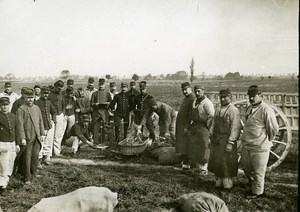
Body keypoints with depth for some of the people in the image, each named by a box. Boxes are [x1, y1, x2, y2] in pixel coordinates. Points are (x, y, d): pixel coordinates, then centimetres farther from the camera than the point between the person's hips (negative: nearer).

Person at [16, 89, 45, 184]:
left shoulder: (37, 108, 12)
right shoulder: (21, 109, -8)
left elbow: (40, 121, 16)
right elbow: (20, 125, -12)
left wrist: (42, 133, 11)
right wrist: (22, 138, -16)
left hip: (37, 137, 5)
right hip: (27, 138, -5)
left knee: (35, 156, 11)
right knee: (27, 158, 1)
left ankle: (33, 173, 29)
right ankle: (27, 178, 11)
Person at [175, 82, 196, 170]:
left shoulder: (193, 99, -15)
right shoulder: (185, 99, 17)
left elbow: (191, 114, -21)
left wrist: (187, 127, -22)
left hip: (185, 126, -10)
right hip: (180, 126, 10)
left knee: (185, 145, -6)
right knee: (181, 143, 14)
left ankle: (186, 163, -1)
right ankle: (183, 161, 23)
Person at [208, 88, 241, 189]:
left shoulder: (233, 110, -11)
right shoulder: (218, 110, 13)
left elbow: (235, 128, -17)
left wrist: (230, 143, -21)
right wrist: (212, 139, 16)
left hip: (226, 140, -7)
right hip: (216, 139, 7)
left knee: (226, 163, -1)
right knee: (216, 161, 12)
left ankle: (227, 183, 14)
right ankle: (218, 182, 26)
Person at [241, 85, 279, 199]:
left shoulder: (266, 110, -18)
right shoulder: (249, 108, 8)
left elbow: (274, 129, -14)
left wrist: (267, 140, -1)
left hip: (259, 147, -8)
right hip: (246, 145, 8)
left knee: (258, 171, 7)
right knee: (246, 167, 22)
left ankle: (257, 192, 25)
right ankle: (253, 183, 46)